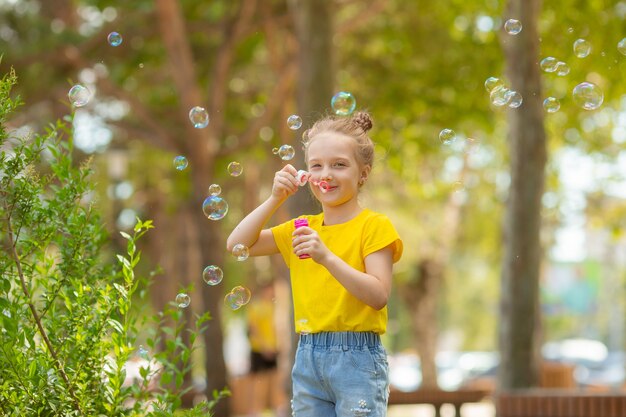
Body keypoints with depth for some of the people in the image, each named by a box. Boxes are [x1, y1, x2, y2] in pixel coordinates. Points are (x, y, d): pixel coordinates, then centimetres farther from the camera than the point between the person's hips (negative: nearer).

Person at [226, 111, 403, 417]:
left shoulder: (374, 226, -3)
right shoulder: (302, 229, 14)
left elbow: (379, 296, -14)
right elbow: (237, 244, 11)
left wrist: (327, 257, -23)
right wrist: (275, 199, 2)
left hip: (357, 359, -5)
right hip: (308, 357, 5)